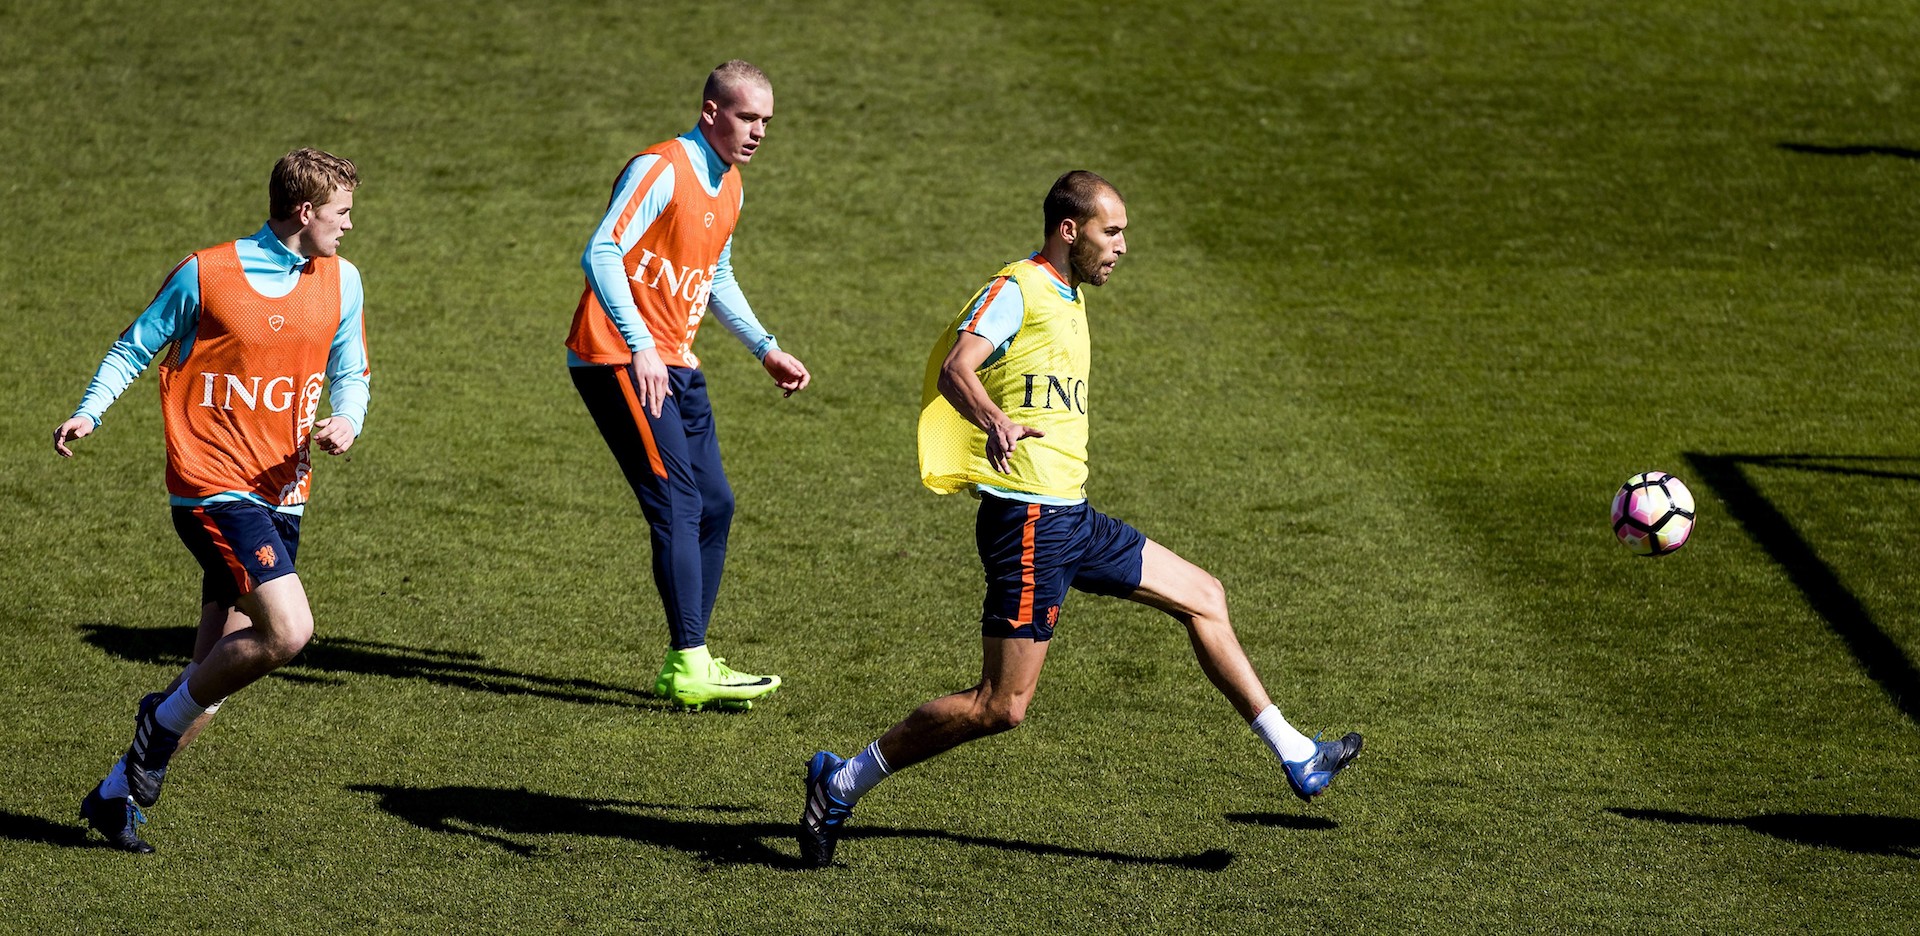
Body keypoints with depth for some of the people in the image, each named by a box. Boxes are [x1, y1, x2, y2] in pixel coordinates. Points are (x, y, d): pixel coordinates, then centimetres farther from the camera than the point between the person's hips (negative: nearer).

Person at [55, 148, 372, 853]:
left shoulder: (341, 281, 9)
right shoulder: (205, 274, -7)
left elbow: (350, 373, 19)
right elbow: (134, 349, 3)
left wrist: (346, 421, -3)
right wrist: (88, 412, -12)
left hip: (281, 493, 7)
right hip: (212, 485, -7)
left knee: (219, 670, 6)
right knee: (288, 630, -22)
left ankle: (115, 796, 19)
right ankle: (163, 720, 1)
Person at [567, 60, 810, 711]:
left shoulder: (729, 185, 15)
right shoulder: (661, 169, -14)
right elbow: (601, 254, -23)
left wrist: (766, 350, 23)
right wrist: (641, 349, -30)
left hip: (673, 365, 9)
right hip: (618, 358, -9)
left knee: (715, 506, 6)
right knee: (678, 505, -14)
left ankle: (688, 660, 13)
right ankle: (688, 669, -15)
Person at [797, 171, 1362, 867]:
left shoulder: (1070, 298, 17)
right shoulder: (1016, 289, -11)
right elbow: (955, 368, -29)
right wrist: (998, 423, -47)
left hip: (1073, 518, 10)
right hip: (1026, 520, -10)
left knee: (1204, 597, 11)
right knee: (1002, 706, -10)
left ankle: (1296, 758, 18)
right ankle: (841, 783, -1)